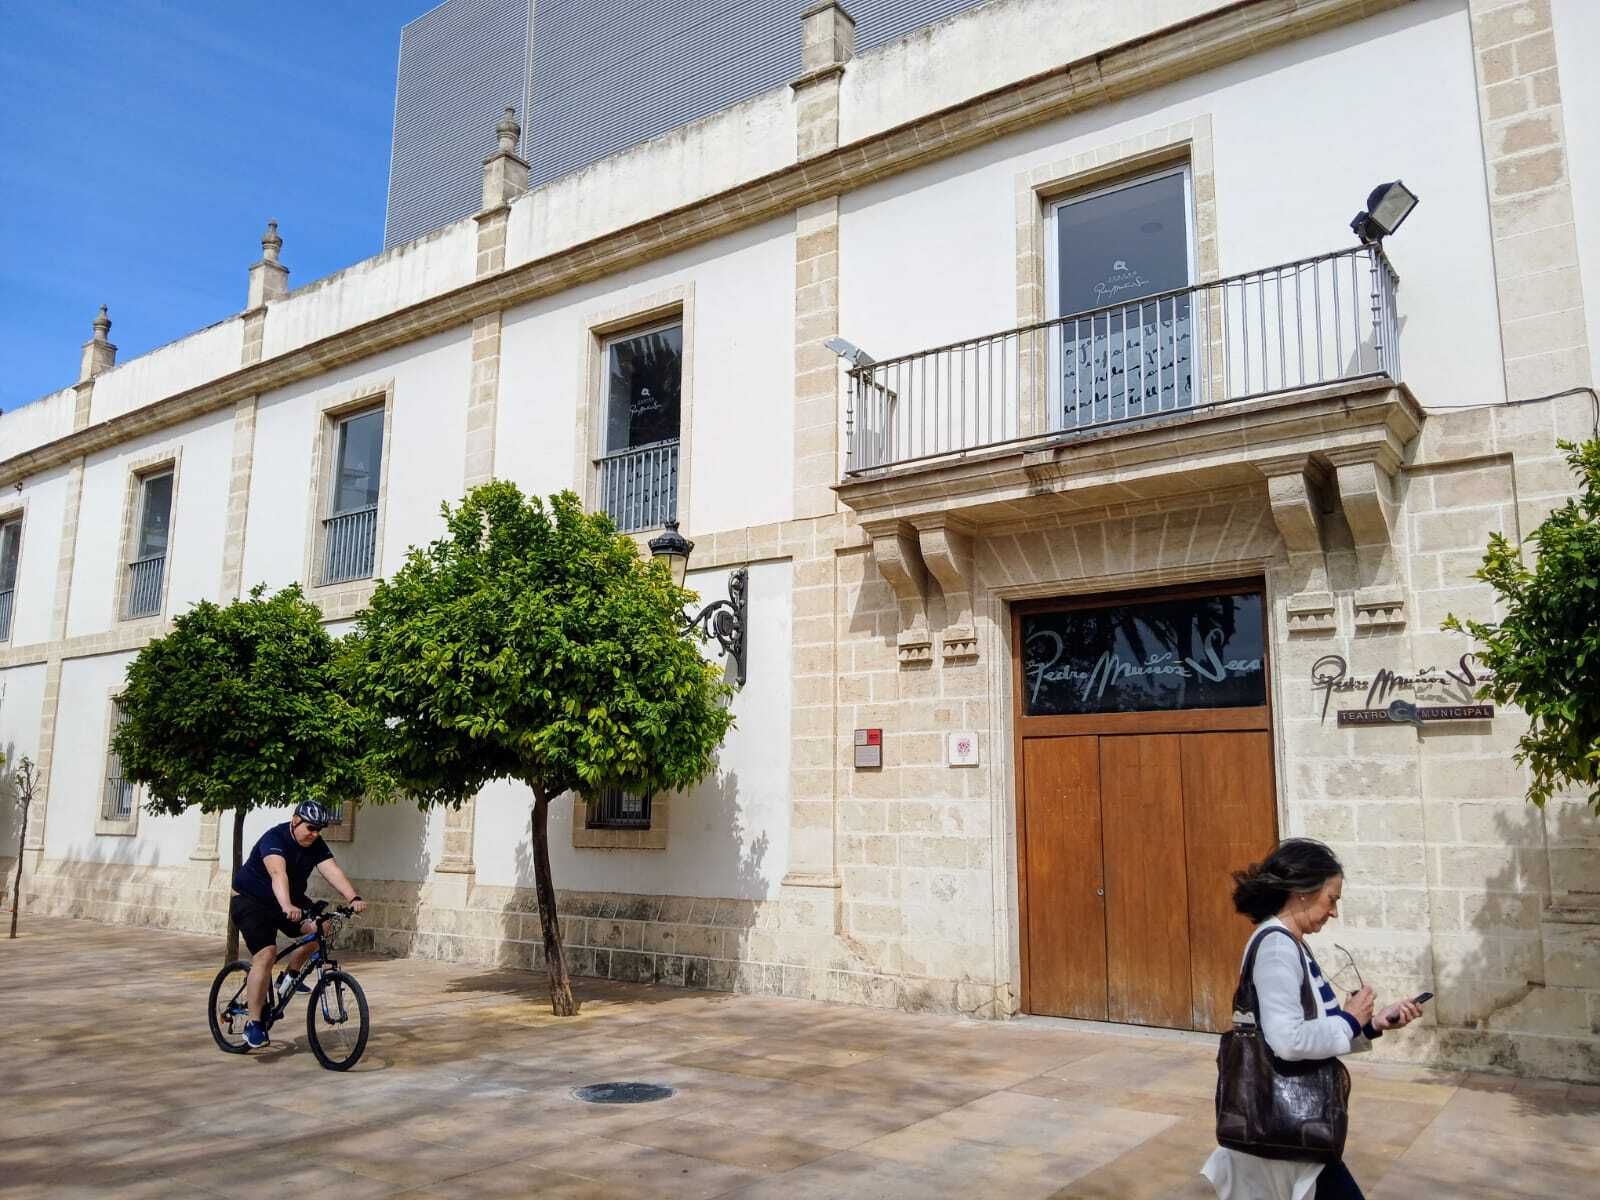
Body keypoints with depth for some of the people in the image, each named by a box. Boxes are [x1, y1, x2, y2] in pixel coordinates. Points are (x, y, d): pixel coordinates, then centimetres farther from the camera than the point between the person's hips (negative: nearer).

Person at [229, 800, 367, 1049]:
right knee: (266, 954, -22)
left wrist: (353, 898, -39)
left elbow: (333, 872, -22)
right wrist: (287, 906, -62)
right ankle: (254, 1024, -12)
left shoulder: (316, 844, -9)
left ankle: (290, 974, 3)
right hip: (250, 900, -6)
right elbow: (278, 873, -46)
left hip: (288, 901, 6)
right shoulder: (274, 839, -28)